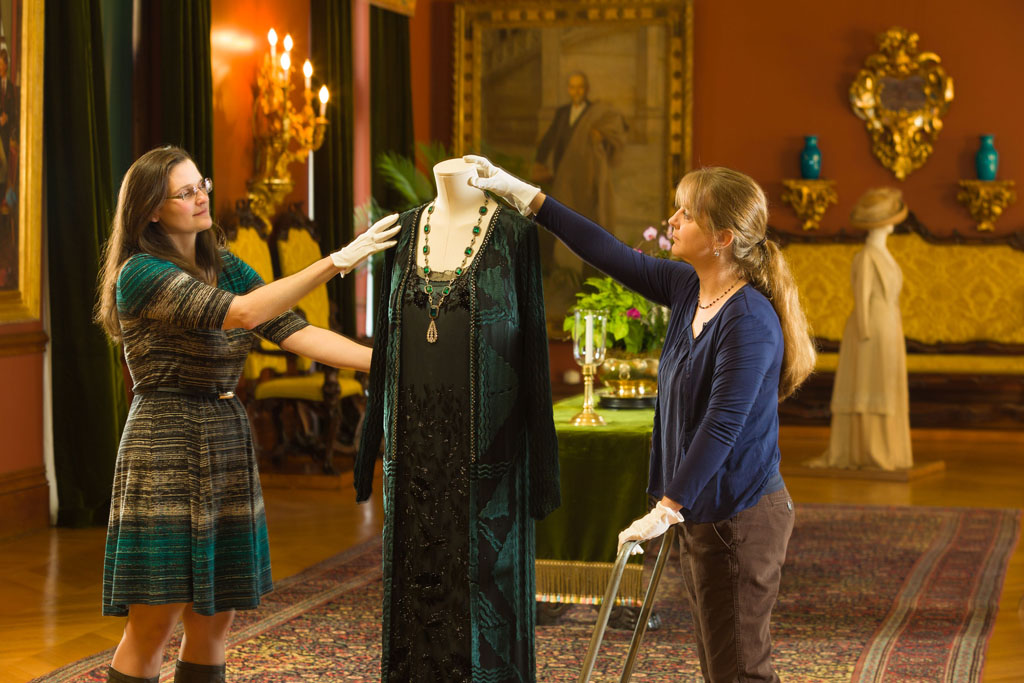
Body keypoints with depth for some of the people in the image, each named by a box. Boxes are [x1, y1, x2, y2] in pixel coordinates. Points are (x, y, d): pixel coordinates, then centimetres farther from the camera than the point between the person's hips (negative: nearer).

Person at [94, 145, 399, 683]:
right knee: (154, 624, -5)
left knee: (215, 619, 8)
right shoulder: (140, 274, -11)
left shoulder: (223, 265, 12)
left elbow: (292, 330, 2)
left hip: (228, 446, 7)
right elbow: (243, 314, -24)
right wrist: (338, 261, -27)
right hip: (166, 445, -7)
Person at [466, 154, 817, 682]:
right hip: (700, 513, 9)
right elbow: (613, 256, 12)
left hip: (740, 519, -9)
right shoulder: (688, 288, 4)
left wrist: (669, 508, -24)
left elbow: (722, 426, -24)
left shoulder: (750, 321, -22)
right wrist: (525, 196, 13)